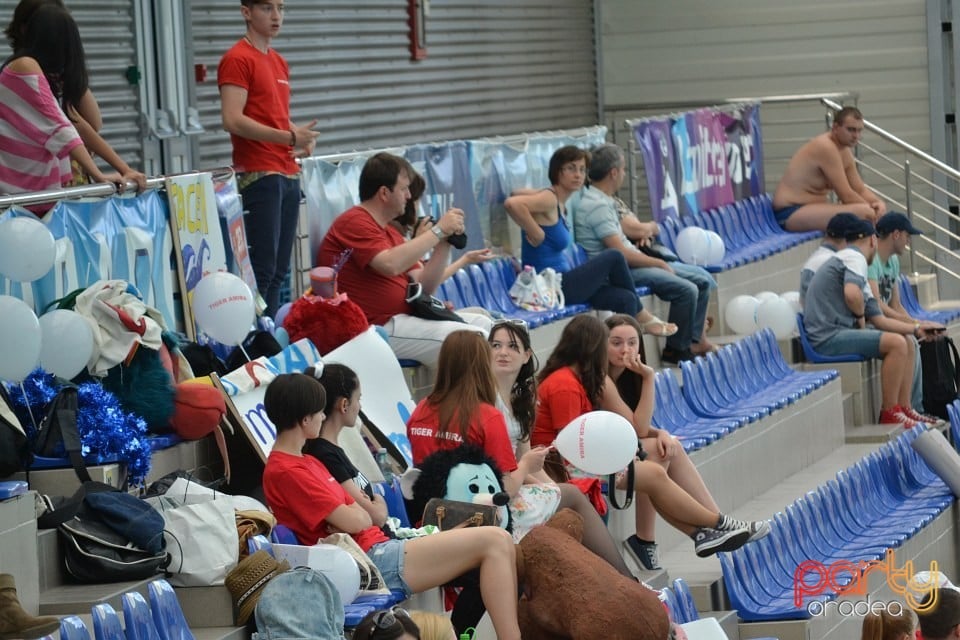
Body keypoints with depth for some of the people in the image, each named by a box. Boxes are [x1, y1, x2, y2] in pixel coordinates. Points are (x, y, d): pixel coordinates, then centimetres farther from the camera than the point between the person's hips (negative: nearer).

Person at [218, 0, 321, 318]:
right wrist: (289, 137, -19)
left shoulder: (279, 62, 19)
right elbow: (232, 120, -17)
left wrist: (303, 137, 6)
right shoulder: (237, 59, -7)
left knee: (279, 269, 8)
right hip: (258, 175, -8)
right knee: (263, 267, -10)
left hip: (288, 174, 8)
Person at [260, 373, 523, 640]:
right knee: (493, 542, -15)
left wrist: (350, 513, -8)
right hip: (372, 561, -10)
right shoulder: (285, 472, -12)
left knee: (501, 543, 4)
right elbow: (354, 522, -16)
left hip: (378, 546, 10)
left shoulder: (308, 463, 20)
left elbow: (363, 518, 13)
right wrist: (352, 511, 5)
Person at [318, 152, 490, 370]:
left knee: (482, 323, 4)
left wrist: (445, 242, 3)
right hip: (375, 327, -10)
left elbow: (425, 286, 16)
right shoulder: (354, 222, -8)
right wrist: (438, 231, -16)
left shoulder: (390, 233, 22)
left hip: (401, 317, 10)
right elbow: (390, 264, -26)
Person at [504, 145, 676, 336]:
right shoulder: (549, 199, -16)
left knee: (625, 299, -1)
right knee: (613, 258, -6)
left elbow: (517, 193, 28)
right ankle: (642, 317, 12)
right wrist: (536, 234, -23)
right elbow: (512, 203, -32)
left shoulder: (559, 201, 12)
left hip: (560, 282, 9)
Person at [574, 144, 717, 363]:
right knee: (686, 289, -23)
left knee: (703, 279, 5)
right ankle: (676, 349, -7)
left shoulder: (603, 201, 12)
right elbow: (622, 253, -23)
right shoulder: (597, 206, -20)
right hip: (619, 271, -11)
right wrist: (660, 263, -12)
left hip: (632, 260, 11)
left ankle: (695, 340, 10)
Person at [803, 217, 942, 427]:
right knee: (896, 343, -21)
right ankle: (889, 414, -16)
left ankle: (904, 409, 11)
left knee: (906, 344, 12)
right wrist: (860, 316, -8)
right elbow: (852, 295, -28)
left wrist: (916, 328, 18)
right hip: (828, 337, -10)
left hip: (838, 333, 10)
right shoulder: (855, 258, -6)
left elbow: (879, 320, 23)